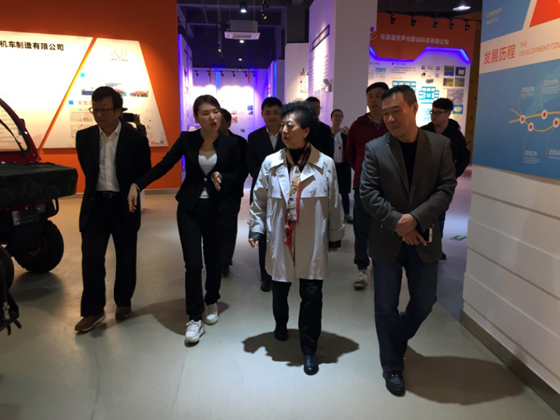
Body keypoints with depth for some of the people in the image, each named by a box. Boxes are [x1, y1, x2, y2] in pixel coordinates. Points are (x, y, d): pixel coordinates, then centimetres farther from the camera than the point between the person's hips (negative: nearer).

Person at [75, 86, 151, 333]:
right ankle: (93, 311, 13)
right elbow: (87, 169, 16)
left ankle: (123, 302, 29)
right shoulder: (84, 137, 2)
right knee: (91, 259, 0)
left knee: (126, 258, 10)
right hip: (95, 205, 2)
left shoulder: (136, 139, -8)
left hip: (124, 206, -2)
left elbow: (145, 173, 0)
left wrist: (131, 191, 0)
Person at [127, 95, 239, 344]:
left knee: (213, 260, 11)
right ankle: (195, 319, 7)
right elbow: (164, 165, -4)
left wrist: (222, 178, -17)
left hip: (216, 209, 1)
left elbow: (236, 177, 4)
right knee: (193, 264, -5)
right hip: (189, 208, 0)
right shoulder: (187, 139, -5)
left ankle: (212, 302, 38)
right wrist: (137, 185, -14)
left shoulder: (229, 144, -5)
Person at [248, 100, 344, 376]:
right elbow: (259, 200, 6)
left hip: (313, 245, -1)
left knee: (312, 296, 3)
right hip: (280, 241, 2)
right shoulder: (271, 163, -4)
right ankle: (281, 324, 51)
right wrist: (256, 228, 3)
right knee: (279, 290, 19)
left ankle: (309, 350, 22)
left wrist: (335, 236, 6)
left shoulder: (325, 164, -8)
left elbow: (333, 205, 0)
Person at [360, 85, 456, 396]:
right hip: (387, 240, -1)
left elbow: (446, 188, -6)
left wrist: (415, 218, -19)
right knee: (386, 308, 8)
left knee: (424, 302, 14)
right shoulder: (374, 149, -5)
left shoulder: (440, 144, -1)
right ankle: (392, 367, 27)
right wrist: (397, 223, -18)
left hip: (424, 238, 2)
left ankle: (397, 339, 44)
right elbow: (368, 193, -9)